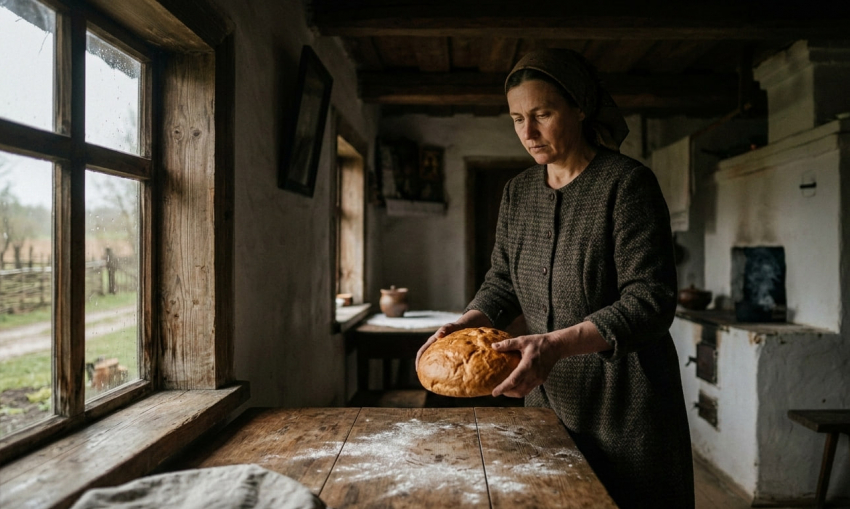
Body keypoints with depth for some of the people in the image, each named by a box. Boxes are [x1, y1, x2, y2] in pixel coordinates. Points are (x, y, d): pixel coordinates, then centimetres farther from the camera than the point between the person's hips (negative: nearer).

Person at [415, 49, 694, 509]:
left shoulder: (627, 183, -13)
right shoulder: (517, 192, 6)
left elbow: (650, 300, -19)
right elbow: (502, 281, 10)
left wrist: (559, 343, -31)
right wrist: (464, 325, -9)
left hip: (623, 401, -5)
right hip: (548, 395, 5)